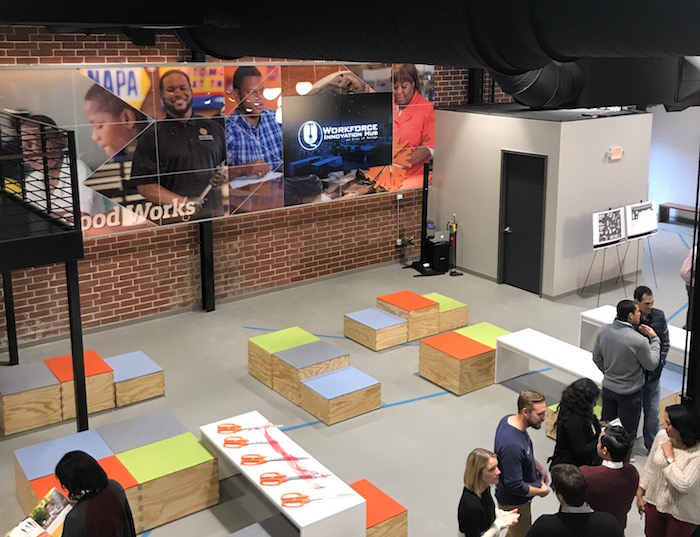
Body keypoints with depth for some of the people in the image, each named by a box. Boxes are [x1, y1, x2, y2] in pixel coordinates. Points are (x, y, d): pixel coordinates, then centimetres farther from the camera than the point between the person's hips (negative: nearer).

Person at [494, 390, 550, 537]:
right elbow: (515, 486, -32)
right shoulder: (512, 445, -41)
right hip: (514, 502, -8)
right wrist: (540, 491, -17)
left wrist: (539, 467, 6)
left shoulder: (509, 420, -12)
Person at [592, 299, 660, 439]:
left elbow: (597, 358, 3)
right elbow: (652, 364, -10)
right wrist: (654, 339, -1)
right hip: (629, 393, -5)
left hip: (608, 388, 5)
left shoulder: (603, 330, -12)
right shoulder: (639, 341, -29)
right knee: (626, 434, 12)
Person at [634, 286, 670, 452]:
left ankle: (652, 444, 32)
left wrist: (660, 361, -4)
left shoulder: (659, 316, -5)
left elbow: (666, 342, 7)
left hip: (653, 374, 4)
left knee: (652, 412, 14)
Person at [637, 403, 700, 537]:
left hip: (683, 513, -4)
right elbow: (650, 466, 1)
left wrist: (669, 457, -27)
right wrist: (640, 493, 6)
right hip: (655, 501, 5)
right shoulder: (662, 435, -13)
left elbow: (684, 485, -33)